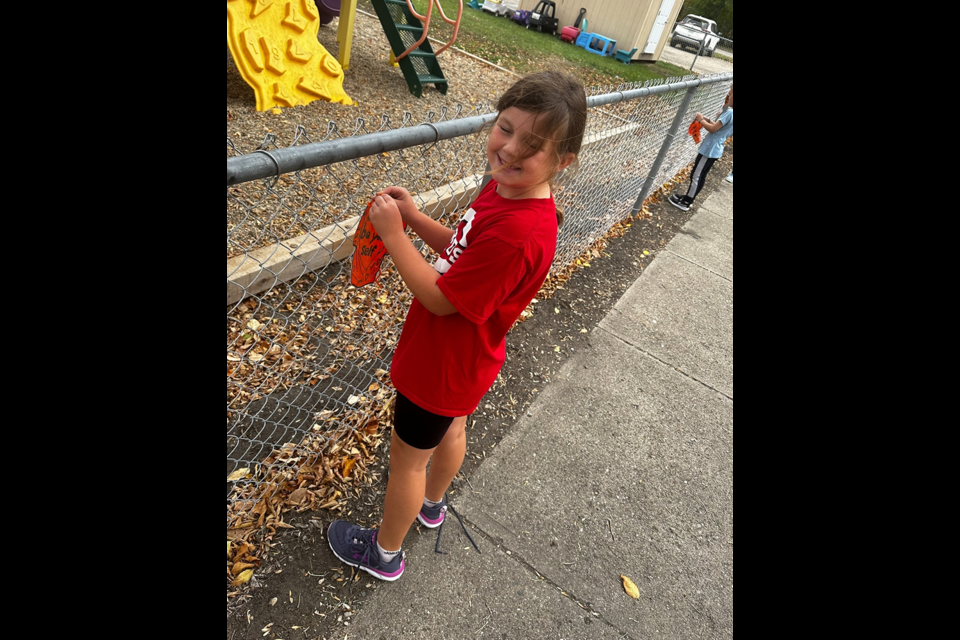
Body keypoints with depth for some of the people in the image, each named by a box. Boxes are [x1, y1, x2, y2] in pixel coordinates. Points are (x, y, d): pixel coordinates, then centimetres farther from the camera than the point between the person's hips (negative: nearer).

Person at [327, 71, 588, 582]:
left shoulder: (519, 234, -37)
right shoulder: (507, 188, -6)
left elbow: (440, 299, -29)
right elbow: (462, 252, 5)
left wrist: (393, 234, -23)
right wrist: (414, 217, -8)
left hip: (443, 366, -9)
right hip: (462, 359, 9)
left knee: (408, 458, 14)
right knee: (451, 429, 32)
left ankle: (384, 553, 44)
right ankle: (432, 504, 64)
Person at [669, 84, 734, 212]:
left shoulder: (730, 113, -21)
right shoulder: (730, 112, 9)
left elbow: (712, 129, -20)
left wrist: (701, 120, -6)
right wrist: (708, 120, 8)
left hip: (709, 150, -10)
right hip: (715, 150, 10)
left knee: (696, 176, -1)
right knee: (701, 176, 17)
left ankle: (685, 203, 7)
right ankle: (688, 198, 29)